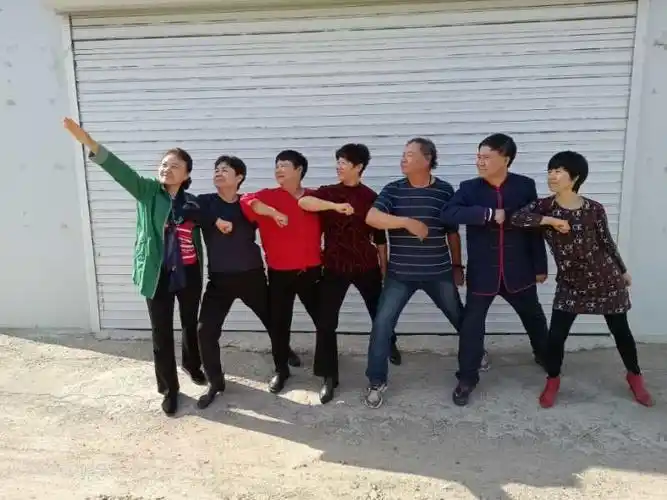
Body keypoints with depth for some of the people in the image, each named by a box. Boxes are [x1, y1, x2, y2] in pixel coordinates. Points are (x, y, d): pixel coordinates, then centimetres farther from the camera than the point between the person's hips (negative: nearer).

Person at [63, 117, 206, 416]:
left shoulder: (192, 203, 1)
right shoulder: (148, 192, -6)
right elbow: (123, 172, -22)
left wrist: (200, 273, 7)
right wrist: (90, 145, -37)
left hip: (188, 275, 2)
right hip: (158, 276, -2)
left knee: (191, 325, 19)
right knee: (162, 335, 4)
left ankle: (192, 364, 47)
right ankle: (169, 389, 21)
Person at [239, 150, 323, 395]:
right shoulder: (269, 196, -1)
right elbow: (247, 200, -20)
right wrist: (273, 212, -30)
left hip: (311, 271, 1)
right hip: (279, 273, -1)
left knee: (324, 321, 10)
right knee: (279, 323, 8)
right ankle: (281, 370, 27)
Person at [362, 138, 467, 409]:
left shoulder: (445, 190, -2)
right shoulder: (393, 189, -3)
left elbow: (452, 232, 6)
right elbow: (371, 217, -19)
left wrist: (457, 266, 10)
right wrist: (408, 221, -27)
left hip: (439, 272, 1)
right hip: (400, 274, 0)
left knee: (460, 318, 19)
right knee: (382, 323, -6)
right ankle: (376, 382, 9)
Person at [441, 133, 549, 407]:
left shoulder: (525, 186, -5)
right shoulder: (469, 188, -6)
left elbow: (535, 227, 1)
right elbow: (448, 214, -23)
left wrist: (540, 265, 4)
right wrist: (488, 214, -29)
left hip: (518, 271, 2)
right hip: (482, 272, -1)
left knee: (533, 317, 21)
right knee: (472, 324, 1)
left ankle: (545, 355, 50)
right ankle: (467, 378, 17)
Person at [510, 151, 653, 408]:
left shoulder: (594, 209, -13)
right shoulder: (544, 207, -9)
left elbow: (607, 242, 1)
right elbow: (516, 217, -26)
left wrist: (623, 271, 13)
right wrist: (550, 220, -30)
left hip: (606, 280, 0)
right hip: (570, 284, 1)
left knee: (621, 331, 15)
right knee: (555, 336, -3)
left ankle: (635, 376, 41)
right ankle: (553, 380, 23)